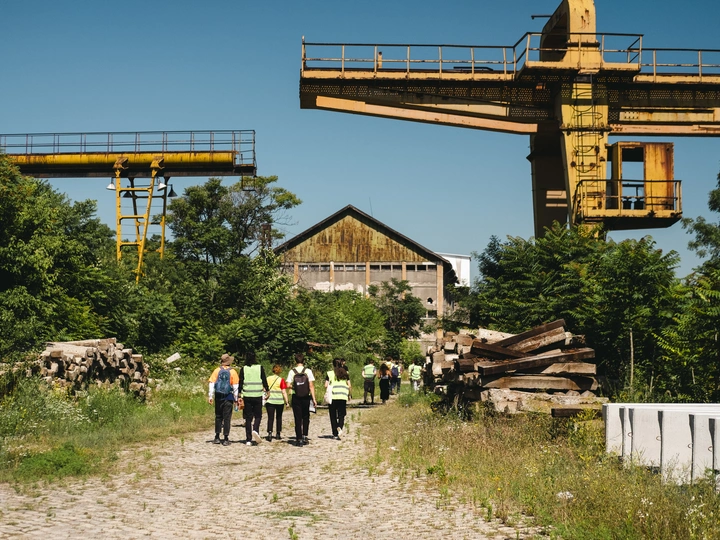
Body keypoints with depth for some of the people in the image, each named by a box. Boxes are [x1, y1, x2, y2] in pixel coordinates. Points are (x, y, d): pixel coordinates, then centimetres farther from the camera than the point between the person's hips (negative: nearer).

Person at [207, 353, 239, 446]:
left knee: (218, 417, 13)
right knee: (227, 418, 2)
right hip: (228, 398, -2)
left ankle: (217, 437, 16)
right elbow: (235, 386, -5)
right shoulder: (232, 372, -5)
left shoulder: (217, 370, 1)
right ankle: (226, 439, 1)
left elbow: (211, 383, -2)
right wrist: (236, 399, 0)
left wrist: (210, 396, 2)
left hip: (218, 397, 2)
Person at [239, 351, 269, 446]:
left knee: (248, 417, 7)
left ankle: (248, 439, 5)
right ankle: (255, 430, -16)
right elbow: (264, 381, 0)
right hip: (258, 395, -1)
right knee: (258, 415, 12)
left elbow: (241, 382, 0)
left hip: (247, 395, 1)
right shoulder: (260, 368, -2)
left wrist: (240, 394, 6)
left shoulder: (244, 369, 0)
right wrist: (267, 391, 12)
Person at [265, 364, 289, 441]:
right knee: (279, 418, 15)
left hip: (270, 401, 1)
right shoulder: (281, 380, -5)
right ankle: (278, 434, 20)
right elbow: (284, 392, -7)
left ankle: (270, 433, -19)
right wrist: (286, 402, -2)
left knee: (270, 418, -1)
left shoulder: (268, 379, 2)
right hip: (279, 401, -1)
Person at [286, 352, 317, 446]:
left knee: (298, 418, 5)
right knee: (306, 417, 17)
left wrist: (294, 387, 10)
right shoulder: (308, 371, -5)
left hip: (296, 397, 0)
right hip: (306, 397, 0)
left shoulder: (292, 371, -3)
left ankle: (299, 439, 4)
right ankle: (305, 436, 9)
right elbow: (311, 386, -7)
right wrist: (314, 399, -4)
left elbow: (288, 385, -11)